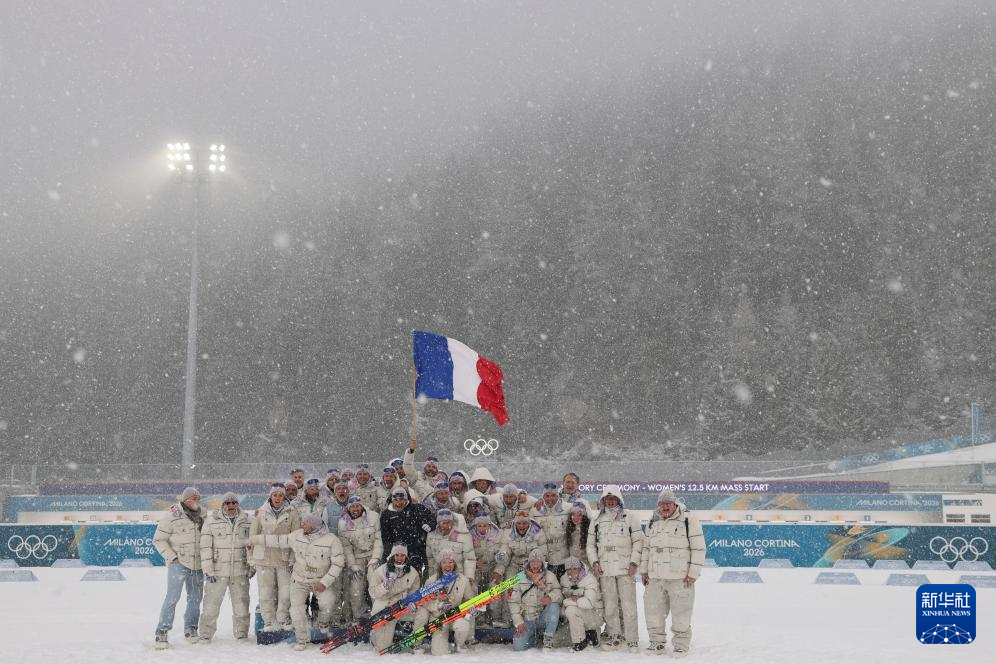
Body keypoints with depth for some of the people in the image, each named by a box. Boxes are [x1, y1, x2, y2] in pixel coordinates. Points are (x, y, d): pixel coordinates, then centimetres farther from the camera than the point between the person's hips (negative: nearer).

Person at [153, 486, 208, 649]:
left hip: (198, 564, 5)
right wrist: (172, 558, -11)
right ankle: (162, 632, -9)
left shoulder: (203, 515, 5)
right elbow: (158, 540, -5)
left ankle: (190, 629, 25)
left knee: (195, 598, 11)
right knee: (172, 597, -12)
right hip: (178, 564, -5)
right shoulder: (172, 516, -9)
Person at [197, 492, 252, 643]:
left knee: (241, 604, 8)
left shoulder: (246, 521, 6)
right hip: (217, 571, -3)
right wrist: (208, 570, -9)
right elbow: (206, 547, -4)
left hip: (240, 571, 3)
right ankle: (206, 634, 7)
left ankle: (241, 632, 21)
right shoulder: (211, 521, -2)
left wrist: (253, 566, 11)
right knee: (211, 604, -3)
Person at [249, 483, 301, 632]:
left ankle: (283, 620, 15)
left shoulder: (292, 513, 3)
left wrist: (293, 560, -3)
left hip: (283, 559, 0)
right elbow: (252, 537, 10)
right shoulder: (260, 513, 6)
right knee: (265, 594, -1)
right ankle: (269, 622, 10)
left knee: (285, 593, -3)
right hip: (264, 559, 0)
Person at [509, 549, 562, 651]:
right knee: (518, 647, -20)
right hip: (527, 620, 0)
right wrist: (519, 623, -10)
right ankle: (532, 637, 15)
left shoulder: (549, 576, 3)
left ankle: (548, 639, -20)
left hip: (543, 618, 0)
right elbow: (513, 602, 1)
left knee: (554, 606, -31)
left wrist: (550, 597, -31)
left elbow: (559, 594, -6)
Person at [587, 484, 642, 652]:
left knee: (628, 605, -8)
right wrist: (594, 562, 3)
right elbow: (590, 544, 18)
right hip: (605, 569, 3)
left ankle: (632, 640, -6)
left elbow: (638, 541, 4)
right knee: (610, 605, 1)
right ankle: (613, 636, 11)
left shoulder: (629, 518, 7)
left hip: (625, 569, -3)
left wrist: (634, 562, -5)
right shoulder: (597, 521, 16)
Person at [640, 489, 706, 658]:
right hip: (656, 577, 5)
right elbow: (646, 547, 20)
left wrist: (693, 573, -10)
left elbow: (699, 548, -7)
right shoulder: (653, 522, 12)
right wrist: (644, 570, 15)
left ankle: (681, 644, 10)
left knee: (681, 613, -1)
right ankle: (657, 643, 20)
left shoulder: (688, 519, -7)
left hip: (680, 577, -5)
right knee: (653, 610, 8)